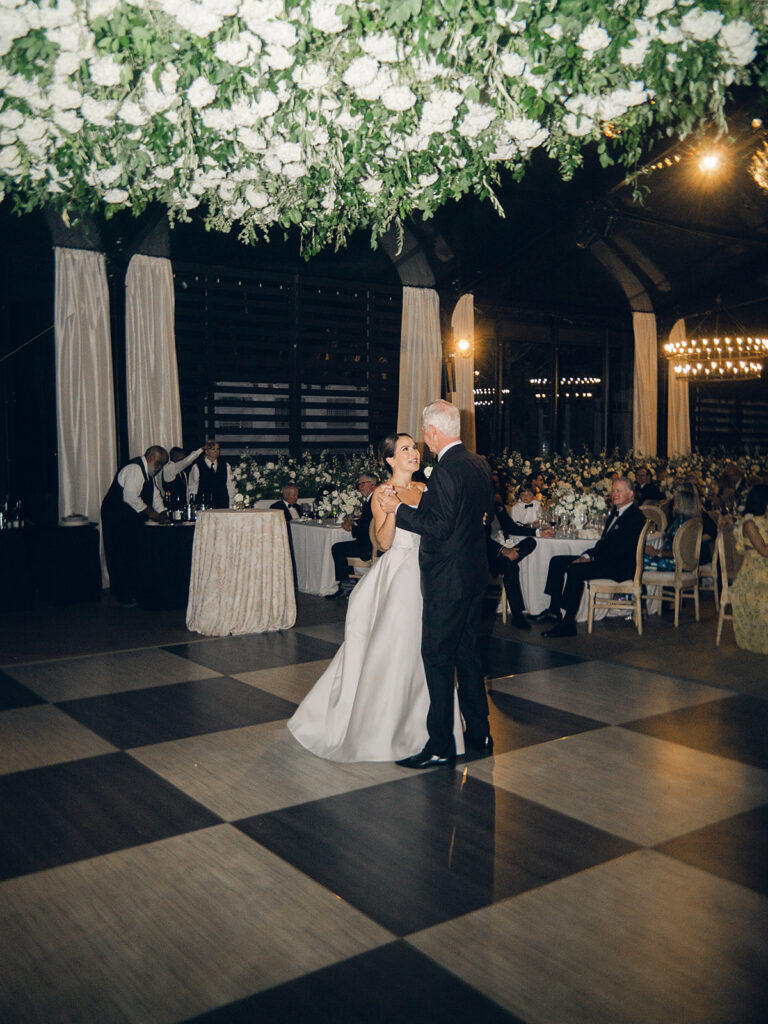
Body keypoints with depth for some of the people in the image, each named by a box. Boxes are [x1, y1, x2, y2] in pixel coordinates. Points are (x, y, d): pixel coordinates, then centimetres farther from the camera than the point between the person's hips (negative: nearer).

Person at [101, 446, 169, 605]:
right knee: (121, 556, -5)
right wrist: (149, 512, -21)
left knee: (134, 554, 7)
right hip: (116, 517, -9)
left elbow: (155, 494, 14)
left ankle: (133, 590, 11)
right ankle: (122, 593, 0)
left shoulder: (152, 472, 11)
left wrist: (162, 513, 0)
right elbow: (131, 497, -27)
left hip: (133, 517, 9)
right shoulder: (134, 469, -21)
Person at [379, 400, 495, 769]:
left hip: (447, 581, -9)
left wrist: (398, 508, -15)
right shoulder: (480, 465, 9)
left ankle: (441, 748, 5)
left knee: (437, 659, -1)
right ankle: (479, 735, 26)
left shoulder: (445, 470, -19)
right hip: (475, 575, 9)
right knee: (467, 653, 17)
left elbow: (439, 527, -23)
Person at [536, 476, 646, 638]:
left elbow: (620, 549, -21)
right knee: (557, 561, 5)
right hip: (607, 561, 11)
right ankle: (554, 609, 5)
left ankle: (567, 624, -30)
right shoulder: (615, 512, 19)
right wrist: (588, 555, 3)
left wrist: (593, 559, -18)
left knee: (574, 570, -31)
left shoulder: (635, 517, -12)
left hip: (620, 567, -11)